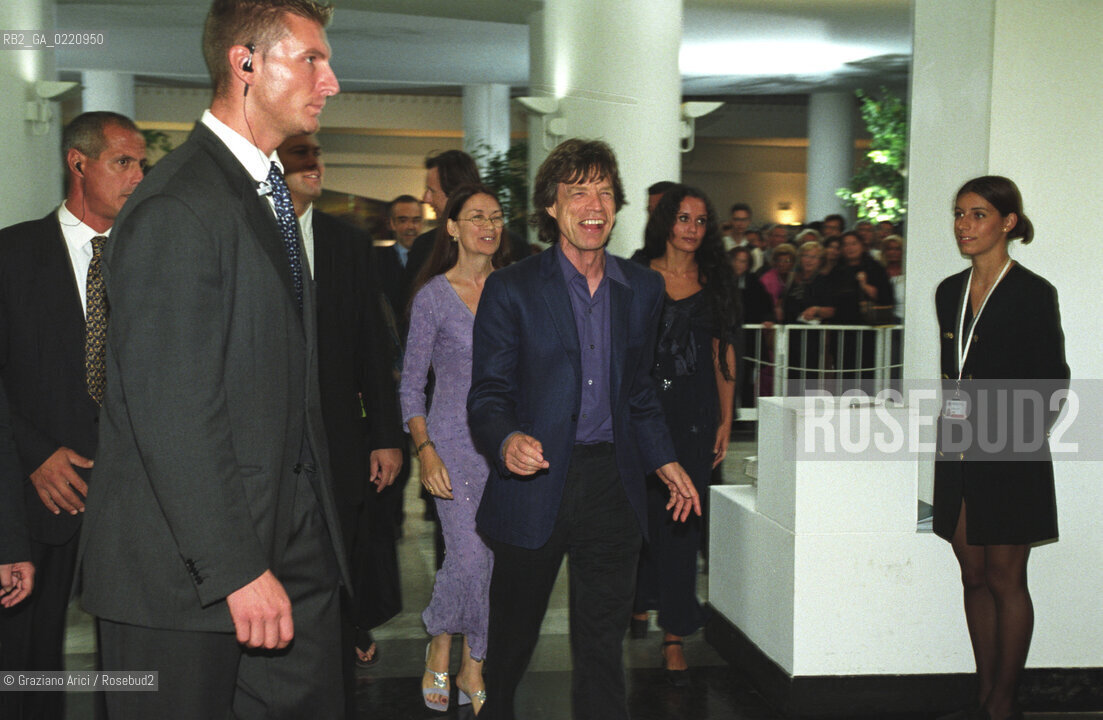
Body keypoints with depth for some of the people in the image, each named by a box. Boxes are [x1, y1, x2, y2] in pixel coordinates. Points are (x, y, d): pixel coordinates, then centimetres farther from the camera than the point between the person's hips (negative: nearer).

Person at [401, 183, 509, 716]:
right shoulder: (434, 295, -4)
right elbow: (411, 383, -3)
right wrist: (425, 450, -13)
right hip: (454, 442, -4)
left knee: (497, 561, 4)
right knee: (467, 556, -13)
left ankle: (472, 667, 20)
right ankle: (440, 646, 15)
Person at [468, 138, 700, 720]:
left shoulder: (642, 288, 9)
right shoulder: (511, 290, -5)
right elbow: (487, 394, -6)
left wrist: (664, 460, 14)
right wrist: (506, 441, -25)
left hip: (612, 481, 3)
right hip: (535, 481, -2)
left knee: (603, 639, 6)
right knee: (515, 629, 14)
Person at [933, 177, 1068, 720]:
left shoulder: (1032, 293, -7)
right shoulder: (950, 291, 11)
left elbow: (1050, 383, -6)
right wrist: (947, 427, 13)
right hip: (959, 453, 6)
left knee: (1005, 578, 1)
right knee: (974, 577, 10)